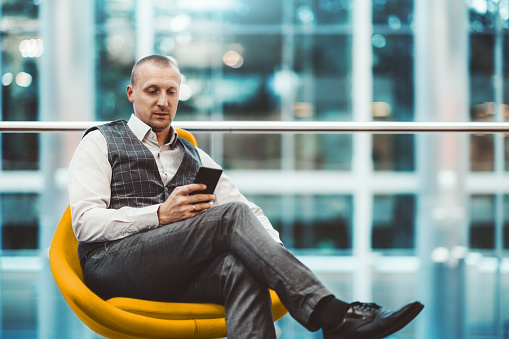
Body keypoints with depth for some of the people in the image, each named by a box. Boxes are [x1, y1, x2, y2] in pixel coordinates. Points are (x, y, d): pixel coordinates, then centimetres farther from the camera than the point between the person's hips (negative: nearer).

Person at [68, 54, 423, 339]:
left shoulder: (194, 157, 29)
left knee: (240, 268, -34)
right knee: (231, 216, -27)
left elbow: (250, 211, 18)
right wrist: (160, 215, -14)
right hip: (112, 264, -4)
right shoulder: (100, 143, 15)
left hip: (179, 278, 4)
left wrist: (274, 249, -5)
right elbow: (86, 222, 0)